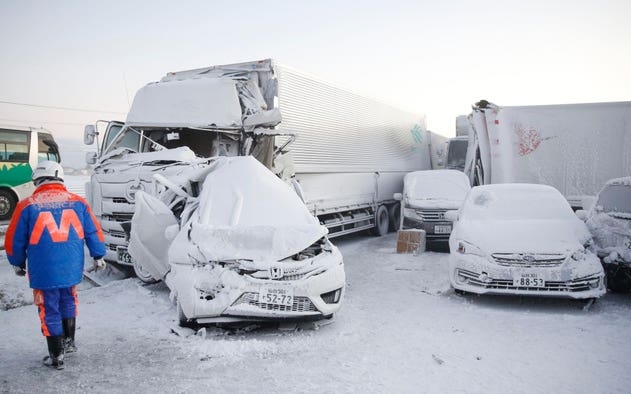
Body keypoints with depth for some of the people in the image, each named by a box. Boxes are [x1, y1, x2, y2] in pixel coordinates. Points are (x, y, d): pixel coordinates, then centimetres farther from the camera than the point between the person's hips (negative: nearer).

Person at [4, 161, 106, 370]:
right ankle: (69, 342, 35)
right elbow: (93, 233, 5)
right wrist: (98, 256, 17)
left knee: (50, 312, 10)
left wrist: (18, 263, 17)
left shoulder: (27, 206, -7)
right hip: (72, 269, 3)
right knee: (68, 303, 25)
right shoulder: (78, 203, 0)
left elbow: (14, 240, 0)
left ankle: (57, 357, 19)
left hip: (43, 272, -3)